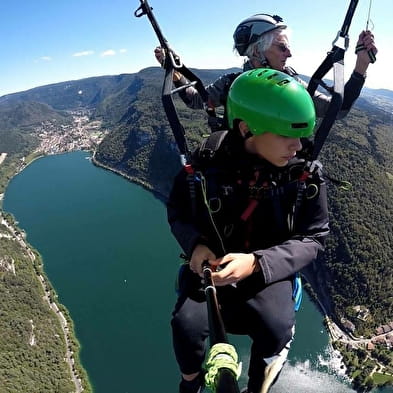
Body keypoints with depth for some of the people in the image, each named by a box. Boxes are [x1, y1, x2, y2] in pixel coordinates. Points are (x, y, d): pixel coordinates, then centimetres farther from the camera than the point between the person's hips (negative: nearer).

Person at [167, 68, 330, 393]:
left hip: (267, 269, 1)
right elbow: (176, 209, 0)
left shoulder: (307, 175, -14)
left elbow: (312, 239, -9)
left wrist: (257, 263, -27)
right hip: (211, 263, 0)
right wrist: (195, 243, -22)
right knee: (186, 325, -22)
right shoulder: (207, 161, -15)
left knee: (276, 330, -26)